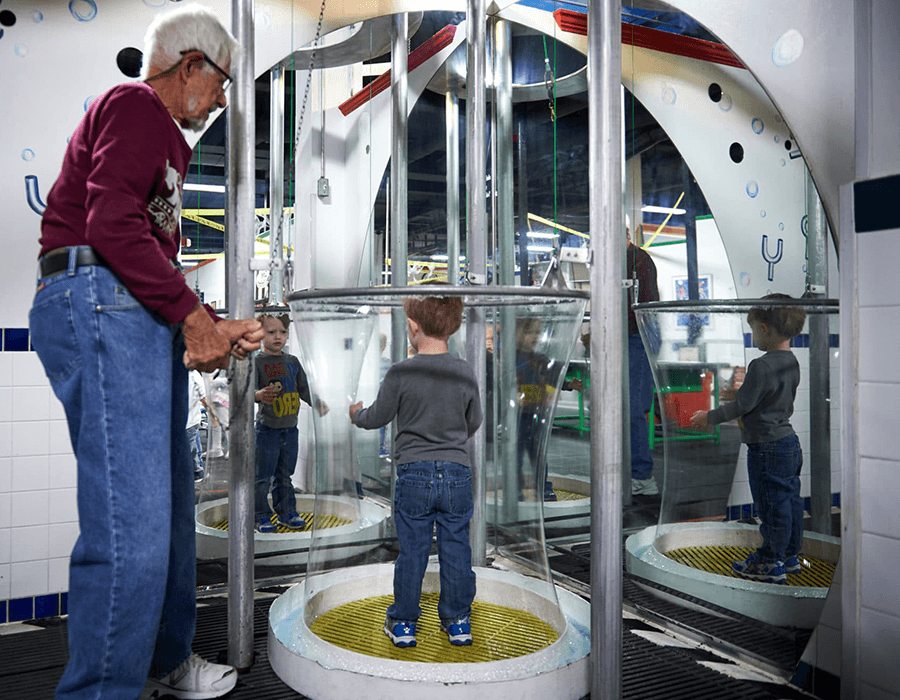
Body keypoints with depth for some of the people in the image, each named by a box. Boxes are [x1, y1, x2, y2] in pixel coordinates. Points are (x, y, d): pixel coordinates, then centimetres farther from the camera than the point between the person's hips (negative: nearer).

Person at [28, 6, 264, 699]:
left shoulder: (163, 137, 31)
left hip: (136, 317, 11)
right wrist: (194, 316, -14)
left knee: (168, 504, 14)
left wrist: (214, 328, 15)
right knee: (131, 527, -15)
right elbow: (112, 224, -17)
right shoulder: (137, 106, -1)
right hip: (100, 305, -11)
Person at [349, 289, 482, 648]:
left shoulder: (400, 373, -12)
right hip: (458, 472, 2)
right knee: (455, 549, 12)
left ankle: (403, 622, 21)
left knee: (411, 550, 9)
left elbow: (378, 417, -1)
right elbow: (474, 423, 9)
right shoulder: (466, 373, -3)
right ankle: (458, 621, 23)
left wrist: (357, 414, 21)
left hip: (414, 473, -2)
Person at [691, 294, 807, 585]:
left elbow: (742, 404, -18)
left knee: (772, 506, 1)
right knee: (790, 500, 16)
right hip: (789, 440, 9)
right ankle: (790, 556, 29)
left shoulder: (762, 366, -22)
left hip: (767, 447, -9)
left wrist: (709, 417, -5)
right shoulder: (791, 362, 6)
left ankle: (770, 564, 11)